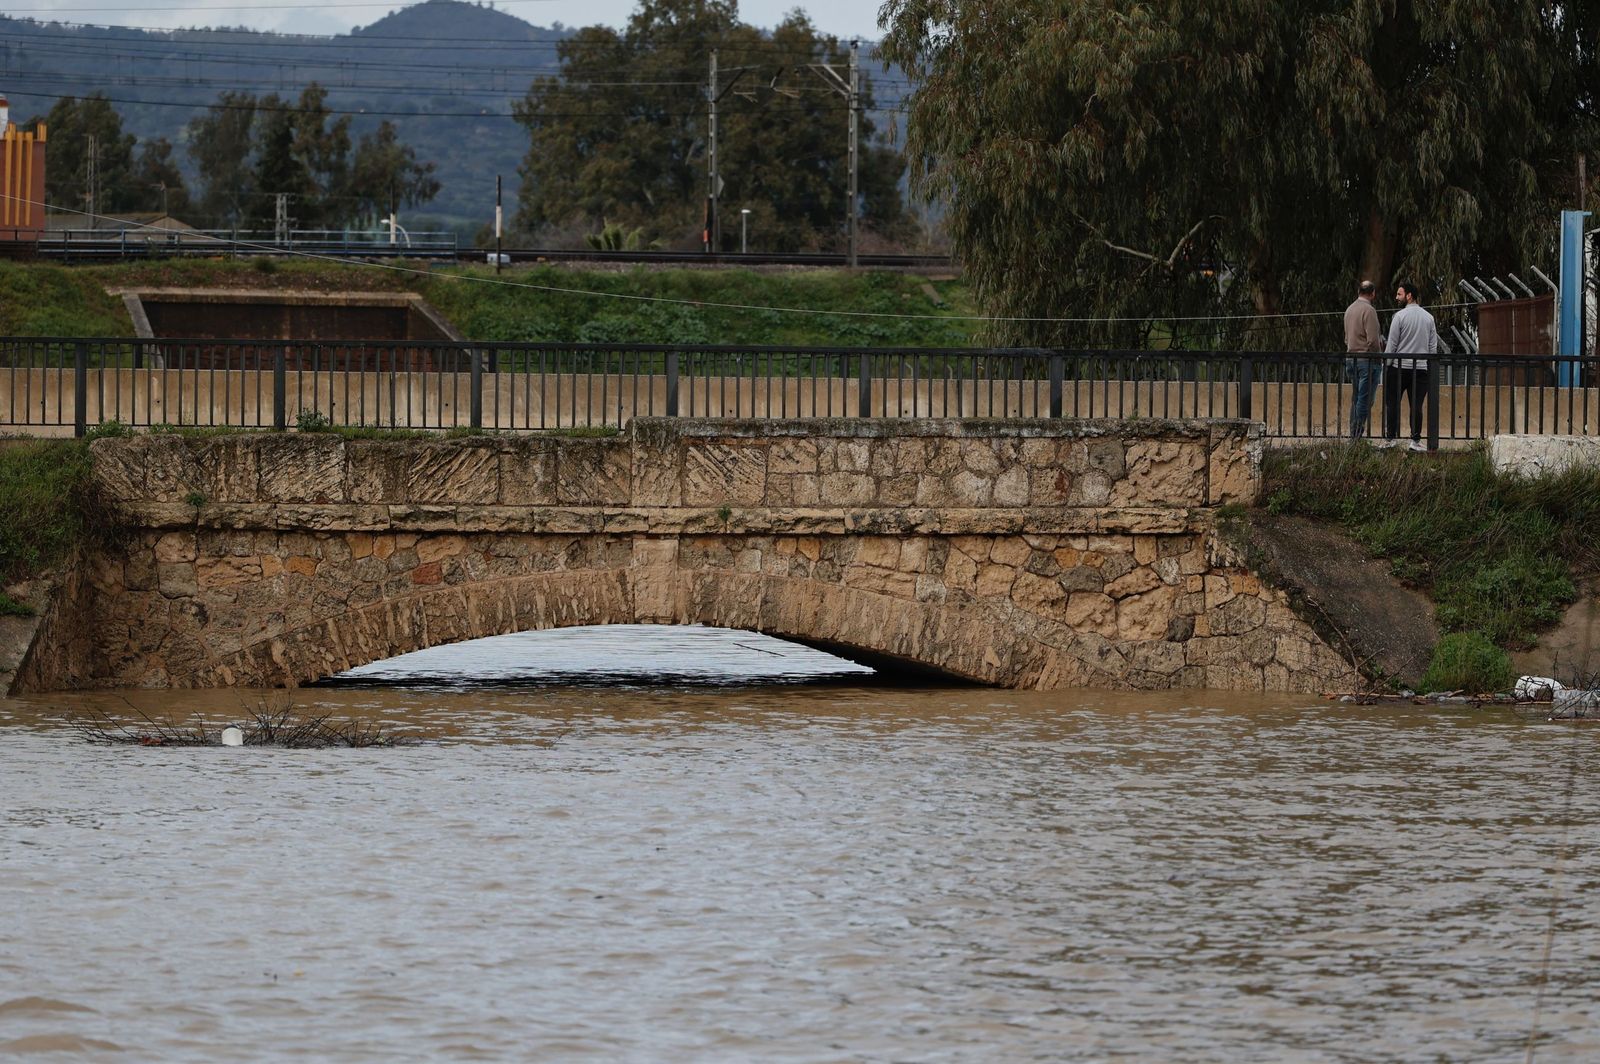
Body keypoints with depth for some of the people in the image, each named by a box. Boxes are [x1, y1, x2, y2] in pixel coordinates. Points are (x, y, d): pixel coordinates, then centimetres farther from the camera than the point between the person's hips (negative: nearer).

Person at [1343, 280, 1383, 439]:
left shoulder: (1349, 309, 13)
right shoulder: (1368, 310, -13)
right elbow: (1373, 339, -18)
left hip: (1350, 358, 8)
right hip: (1367, 359, -8)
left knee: (1356, 398, 12)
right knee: (1365, 398, -6)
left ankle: (1353, 433, 11)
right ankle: (1359, 433, -8)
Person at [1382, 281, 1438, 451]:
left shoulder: (1400, 316, -6)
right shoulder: (1429, 318, 8)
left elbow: (1391, 345, -7)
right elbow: (1433, 346, 9)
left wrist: (1386, 366, 1)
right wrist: (1431, 368, 14)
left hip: (1399, 367, -4)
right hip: (1421, 368, 4)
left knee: (1392, 404, 2)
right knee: (1416, 406, 2)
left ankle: (1390, 438, -1)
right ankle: (1416, 440, -3)